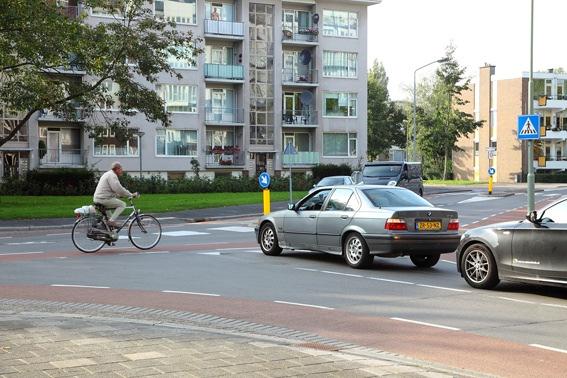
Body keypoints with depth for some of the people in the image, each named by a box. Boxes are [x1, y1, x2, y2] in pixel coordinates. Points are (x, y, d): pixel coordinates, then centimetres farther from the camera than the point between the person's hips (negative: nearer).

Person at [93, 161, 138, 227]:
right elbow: (118, 189, -21)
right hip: (104, 199, -11)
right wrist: (131, 195, -13)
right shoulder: (112, 175, -12)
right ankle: (111, 221, -16)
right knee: (122, 204, -8)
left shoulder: (108, 174, 23)